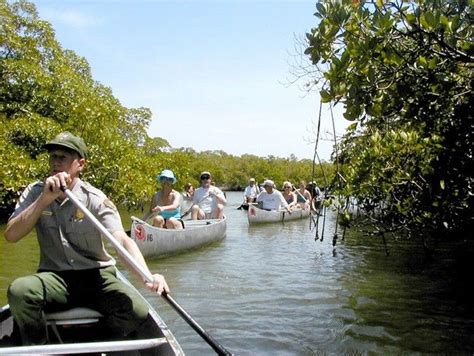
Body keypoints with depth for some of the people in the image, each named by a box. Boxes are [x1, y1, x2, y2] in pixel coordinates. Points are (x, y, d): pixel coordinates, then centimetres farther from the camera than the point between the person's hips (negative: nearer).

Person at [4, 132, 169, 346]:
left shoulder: (95, 199, -8)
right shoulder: (35, 192, 2)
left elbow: (122, 240, -22)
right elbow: (11, 235, -10)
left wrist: (148, 276, -38)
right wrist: (45, 199, -20)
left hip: (96, 276, -1)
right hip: (54, 278, 1)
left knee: (137, 312, -25)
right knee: (18, 290, -31)